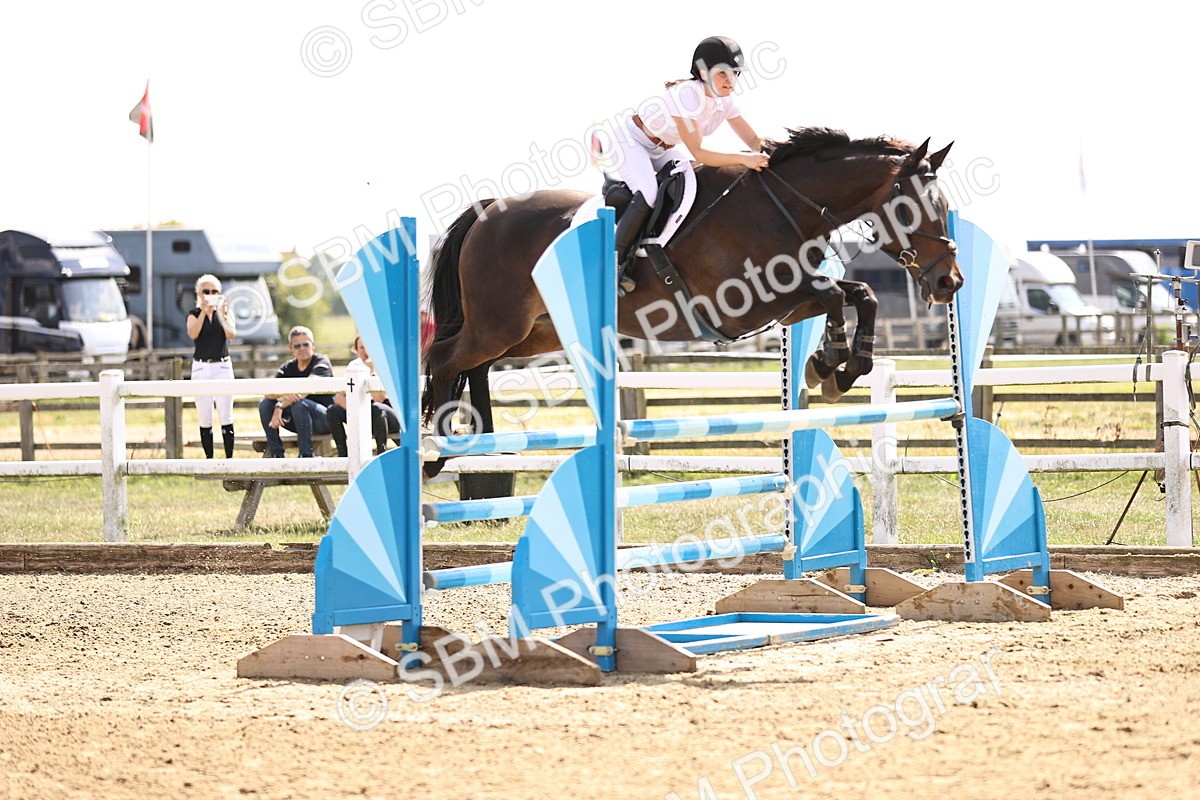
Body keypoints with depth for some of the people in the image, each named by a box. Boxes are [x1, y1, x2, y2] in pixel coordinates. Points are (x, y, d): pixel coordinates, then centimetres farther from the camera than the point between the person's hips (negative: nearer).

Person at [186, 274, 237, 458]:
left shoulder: (225, 312, 7)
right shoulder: (194, 314, 6)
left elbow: (231, 334, -9)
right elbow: (192, 334, -14)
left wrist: (222, 314, -20)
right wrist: (204, 311, -20)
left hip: (223, 367, 0)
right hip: (201, 367, 0)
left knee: (226, 416, -5)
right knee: (205, 419, 0)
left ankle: (229, 457, -5)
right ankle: (209, 459, 4)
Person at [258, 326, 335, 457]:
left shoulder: (321, 363, -8)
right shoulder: (288, 368, 8)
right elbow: (268, 391, -8)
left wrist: (281, 406, -35)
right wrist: (284, 394, -34)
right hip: (298, 423, 6)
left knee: (299, 404, -35)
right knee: (265, 404, -12)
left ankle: (306, 455, -29)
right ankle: (276, 455, -15)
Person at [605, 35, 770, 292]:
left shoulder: (725, 101, -10)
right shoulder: (689, 95, -33)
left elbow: (753, 141, -4)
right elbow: (698, 153, -36)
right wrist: (743, 159, -43)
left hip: (664, 148, 9)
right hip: (632, 142, -9)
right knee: (648, 195, -30)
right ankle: (616, 260, -18)